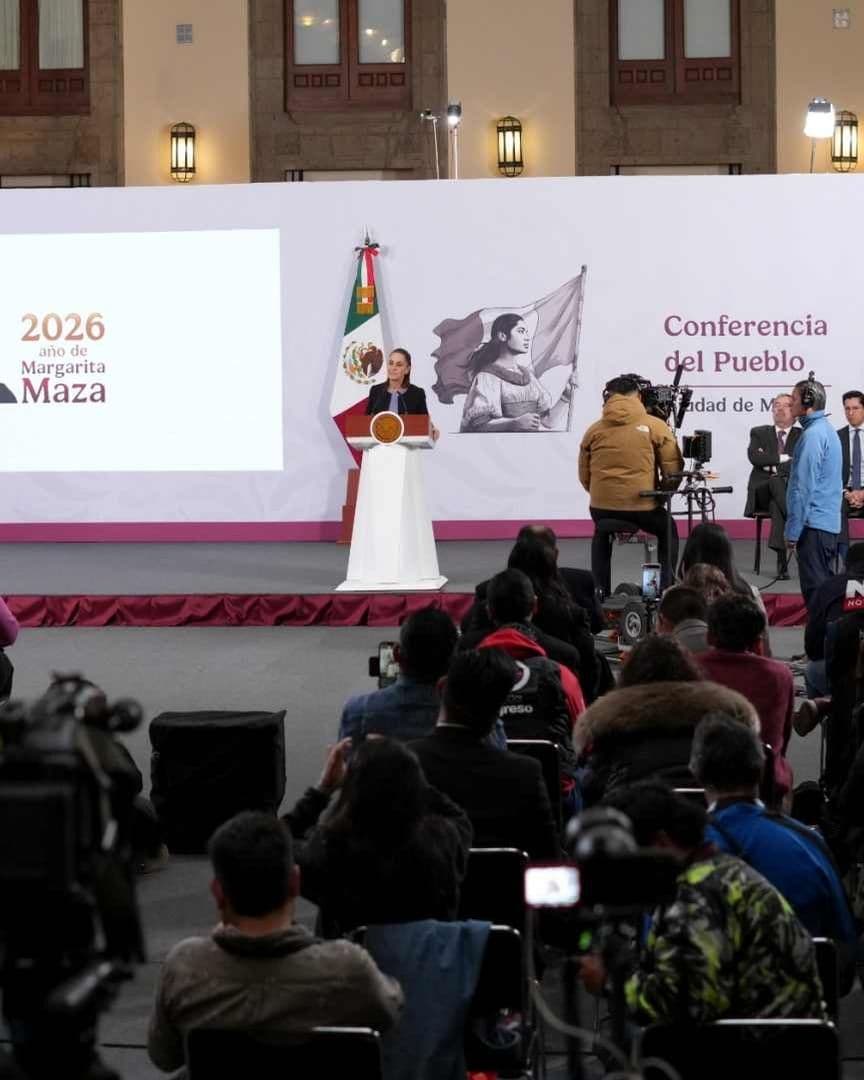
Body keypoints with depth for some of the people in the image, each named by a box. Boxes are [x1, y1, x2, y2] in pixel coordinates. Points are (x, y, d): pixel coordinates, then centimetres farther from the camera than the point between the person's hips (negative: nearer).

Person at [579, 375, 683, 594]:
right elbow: (673, 471, -1)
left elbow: (584, 476, 13)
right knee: (667, 532, 29)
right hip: (643, 506, -2)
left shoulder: (593, 430, 8)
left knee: (601, 538, 35)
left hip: (602, 505, 2)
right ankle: (666, 589, 22)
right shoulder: (654, 426, 0)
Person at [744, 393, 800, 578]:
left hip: (793, 490, 0)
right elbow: (754, 457, -2)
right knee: (776, 482, -37)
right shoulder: (759, 433, 19)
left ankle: (782, 560, -42)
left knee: (776, 505, -37)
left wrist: (772, 465, -8)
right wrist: (783, 458, -5)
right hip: (762, 491, 0)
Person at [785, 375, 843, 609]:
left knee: (814, 590, -8)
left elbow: (803, 487, -18)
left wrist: (793, 530, -16)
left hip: (814, 527, -10)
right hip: (830, 524, 10)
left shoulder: (812, 435, -15)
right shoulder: (828, 430, 16)